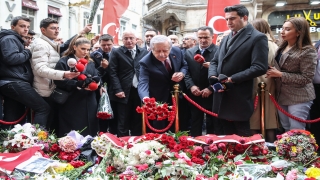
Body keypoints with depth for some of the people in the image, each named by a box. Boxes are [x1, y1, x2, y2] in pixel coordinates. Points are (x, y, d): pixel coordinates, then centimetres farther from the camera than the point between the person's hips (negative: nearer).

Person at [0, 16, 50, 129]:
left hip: (11, 83, 11)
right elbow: (11, 58, -22)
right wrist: (28, 52, -8)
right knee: (43, 108, -15)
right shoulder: (9, 38, -4)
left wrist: (26, 51, 13)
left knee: (12, 120, 10)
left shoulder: (15, 40, 27)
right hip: (15, 83, -11)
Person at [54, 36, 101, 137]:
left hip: (89, 105, 5)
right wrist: (78, 85, -21)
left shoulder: (90, 63, 17)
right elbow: (59, 81, -13)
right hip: (72, 106, -5)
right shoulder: (64, 61, -3)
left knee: (89, 133, 8)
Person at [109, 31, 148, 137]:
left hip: (141, 92, 2)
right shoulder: (116, 52, 3)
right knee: (123, 123, 6)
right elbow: (113, 73, -2)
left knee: (138, 123, 11)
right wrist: (118, 90, -11)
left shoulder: (144, 52, 8)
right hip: (125, 92, -2)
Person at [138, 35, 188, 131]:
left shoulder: (177, 51, -12)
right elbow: (143, 83, -38)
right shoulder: (146, 62, -27)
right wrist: (146, 98, -59)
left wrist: (182, 73, -17)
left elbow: (184, 65, 7)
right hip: (157, 100, -4)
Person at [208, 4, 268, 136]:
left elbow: (260, 67, -18)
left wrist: (232, 79, -20)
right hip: (222, 97, 7)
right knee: (227, 136, 17)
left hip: (239, 99, -7)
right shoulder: (227, 38, 18)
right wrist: (213, 76, -4)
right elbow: (214, 61, 19)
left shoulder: (257, 38, -8)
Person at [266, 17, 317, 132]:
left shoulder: (307, 51, -15)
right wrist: (272, 72, -1)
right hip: (281, 96, 7)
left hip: (298, 98, -7)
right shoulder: (281, 48, 8)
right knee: (286, 131, 17)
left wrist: (280, 74, -20)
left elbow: (306, 78, -19)